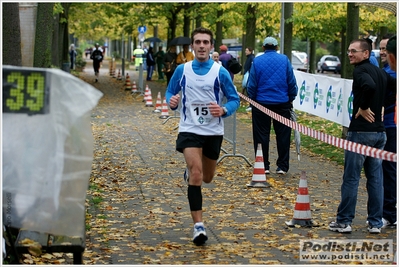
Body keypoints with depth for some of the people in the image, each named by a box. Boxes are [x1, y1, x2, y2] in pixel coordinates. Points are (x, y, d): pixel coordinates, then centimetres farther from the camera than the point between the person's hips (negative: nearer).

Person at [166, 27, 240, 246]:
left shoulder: (220, 72, -4)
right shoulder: (182, 70, 0)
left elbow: (234, 99, 1)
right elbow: (170, 92, 12)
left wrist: (223, 110, -20)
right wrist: (171, 101, -12)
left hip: (213, 131, 2)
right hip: (189, 129, -1)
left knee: (206, 177, 16)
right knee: (196, 174, -18)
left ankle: (189, 172, 55)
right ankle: (198, 225, -16)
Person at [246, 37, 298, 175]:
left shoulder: (257, 61, -2)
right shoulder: (284, 60, -1)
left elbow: (251, 85, -2)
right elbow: (292, 82, 0)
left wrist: (252, 99, 11)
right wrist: (291, 98, 11)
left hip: (261, 102, 0)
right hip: (282, 103, 0)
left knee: (261, 135, 7)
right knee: (283, 135, 8)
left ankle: (264, 165, 8)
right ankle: (282, 166, 8)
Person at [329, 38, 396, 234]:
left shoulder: (361, 70, -12)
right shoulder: (381, 72, 13)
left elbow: (369, 86, -32)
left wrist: (363, 107, -18)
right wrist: (379, 107, 13)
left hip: (361, 131, -8)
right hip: (380, 132, 8)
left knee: (351, 178, 0)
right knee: (375, 179, 10)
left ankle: (344, 221, 5)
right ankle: (375, 223, 13)